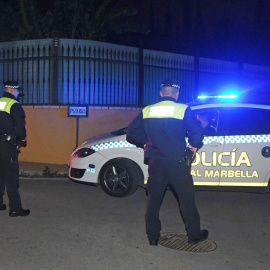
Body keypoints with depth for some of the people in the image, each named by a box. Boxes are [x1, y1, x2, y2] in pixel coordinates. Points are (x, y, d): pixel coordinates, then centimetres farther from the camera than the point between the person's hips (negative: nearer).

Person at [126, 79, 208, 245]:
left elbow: (131, 133, 5)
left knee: (154, 200, 14)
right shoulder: (183, 110, -7)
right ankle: (194, 235, 23)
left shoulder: (146, 111, 3)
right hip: (177, 163, -2)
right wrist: (194, 146, 3)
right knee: (187, 199, 12)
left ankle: (153, 237, 20)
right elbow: (197, 132, -15)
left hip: (155, 163, 3)